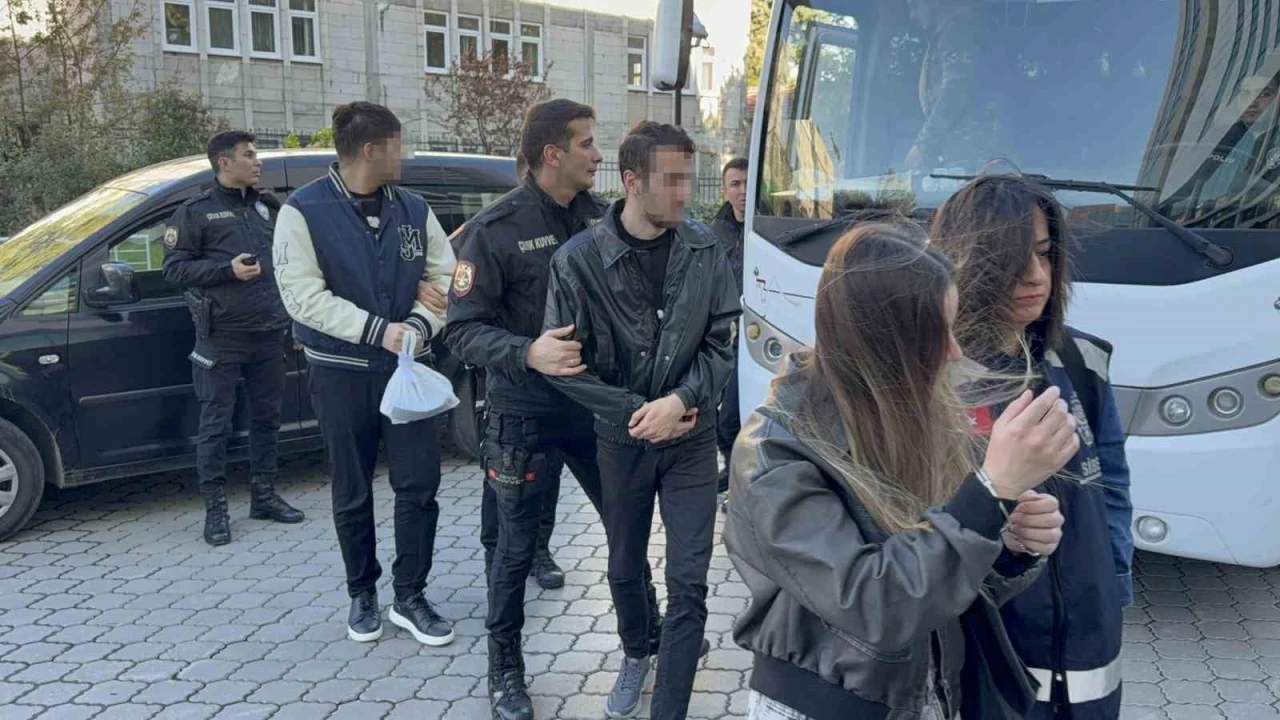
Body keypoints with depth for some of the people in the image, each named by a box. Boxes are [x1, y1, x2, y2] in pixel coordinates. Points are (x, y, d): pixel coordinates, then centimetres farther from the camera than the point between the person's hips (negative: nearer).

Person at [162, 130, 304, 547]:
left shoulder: (266, 206, 14)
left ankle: (264, 496, 24)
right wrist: (228, 269, -18)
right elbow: (174, 269, -7)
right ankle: (215, 508, 9)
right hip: (222, 339, -5)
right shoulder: (196, 212, -2)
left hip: (268, 334, 6)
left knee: (267, 417, 11)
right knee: (216, 424, 1)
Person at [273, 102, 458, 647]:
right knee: (352, 494, 10)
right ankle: (362, 594, 28)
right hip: (341, 372, -3)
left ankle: (410, 597, 16)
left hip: (406, 366, 3)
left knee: (419, 485, 1)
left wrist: (420, 324, -16)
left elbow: (444, 277, 3)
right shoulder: (303, 211, -7)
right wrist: (378, 330, -22)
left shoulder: (413, 209, 5)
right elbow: (303, 295, -15)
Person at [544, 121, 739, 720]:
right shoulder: (579, 260, -13)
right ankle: (636, 654, 48)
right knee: (625, 569, 19)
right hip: (621, 440, 0)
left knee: (688, 582, -2)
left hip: (691, 440, 0)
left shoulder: (705, 250, -7)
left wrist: (680, 401, -18)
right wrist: (635, 411, -13)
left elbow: (721, 343, -3)